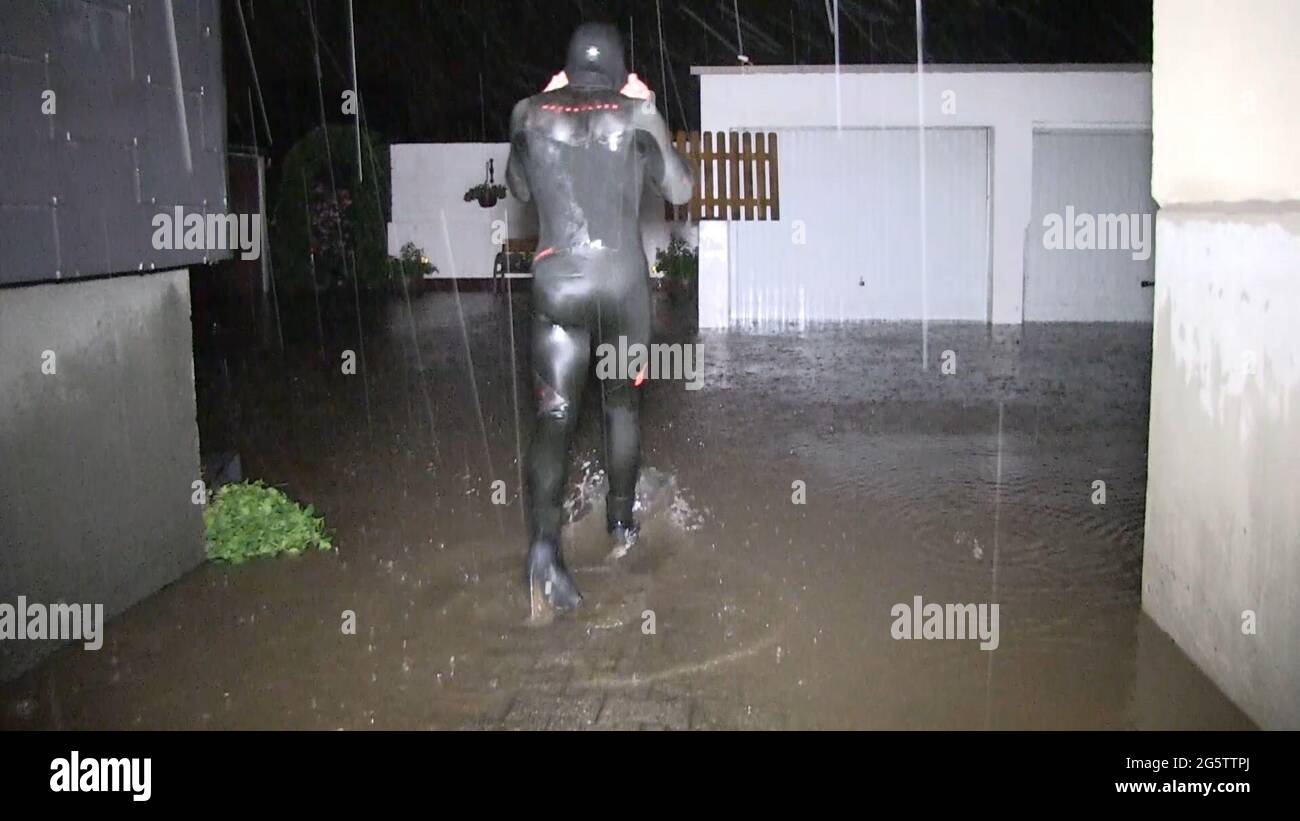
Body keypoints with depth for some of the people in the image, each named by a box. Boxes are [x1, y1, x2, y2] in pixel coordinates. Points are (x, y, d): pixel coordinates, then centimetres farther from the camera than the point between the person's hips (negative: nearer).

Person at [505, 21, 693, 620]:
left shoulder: (531, 113, 3)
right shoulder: (635, 114, -1)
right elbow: (680, 191, 8)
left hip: (558, 283, 0)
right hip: (624, 280, 0)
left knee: (553, 417, 0)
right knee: (622, 402, 20)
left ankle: (543, 543, -19)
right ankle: (622, 521, 32)